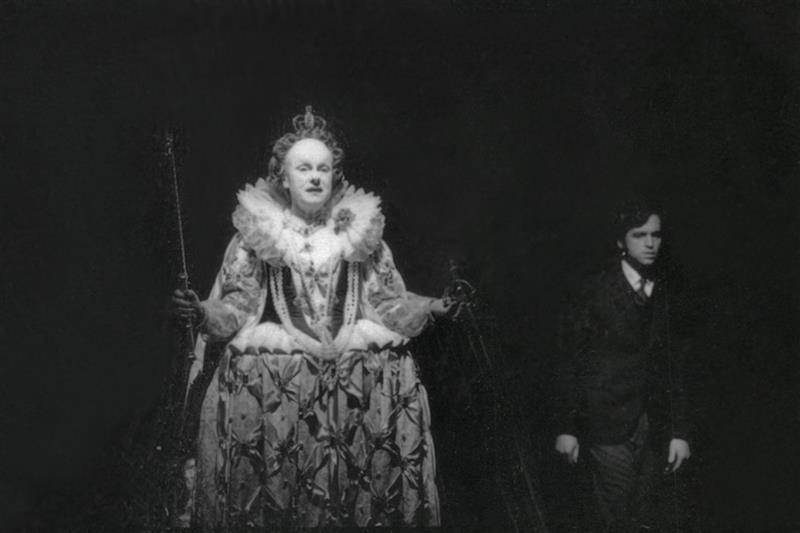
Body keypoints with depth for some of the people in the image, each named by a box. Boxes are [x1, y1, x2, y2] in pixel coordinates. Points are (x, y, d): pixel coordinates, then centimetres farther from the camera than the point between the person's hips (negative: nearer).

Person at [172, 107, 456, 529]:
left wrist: (430, 307, -3)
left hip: (358, 357, 1)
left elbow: (389, 301, 13)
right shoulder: (257, 233, 6)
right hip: (270, 366, -1)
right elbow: (236, 307, 5)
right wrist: (204, 313, -14)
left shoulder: (359, 230, 10)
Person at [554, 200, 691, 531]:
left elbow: (674, 367, 11)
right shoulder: (596, 291, -2)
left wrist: (679, 430, 7)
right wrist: (566, 427, -5)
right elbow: (569, 363, -2)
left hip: (653, 429, 4)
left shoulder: (665, 293, 9)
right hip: (606, 426, -4)